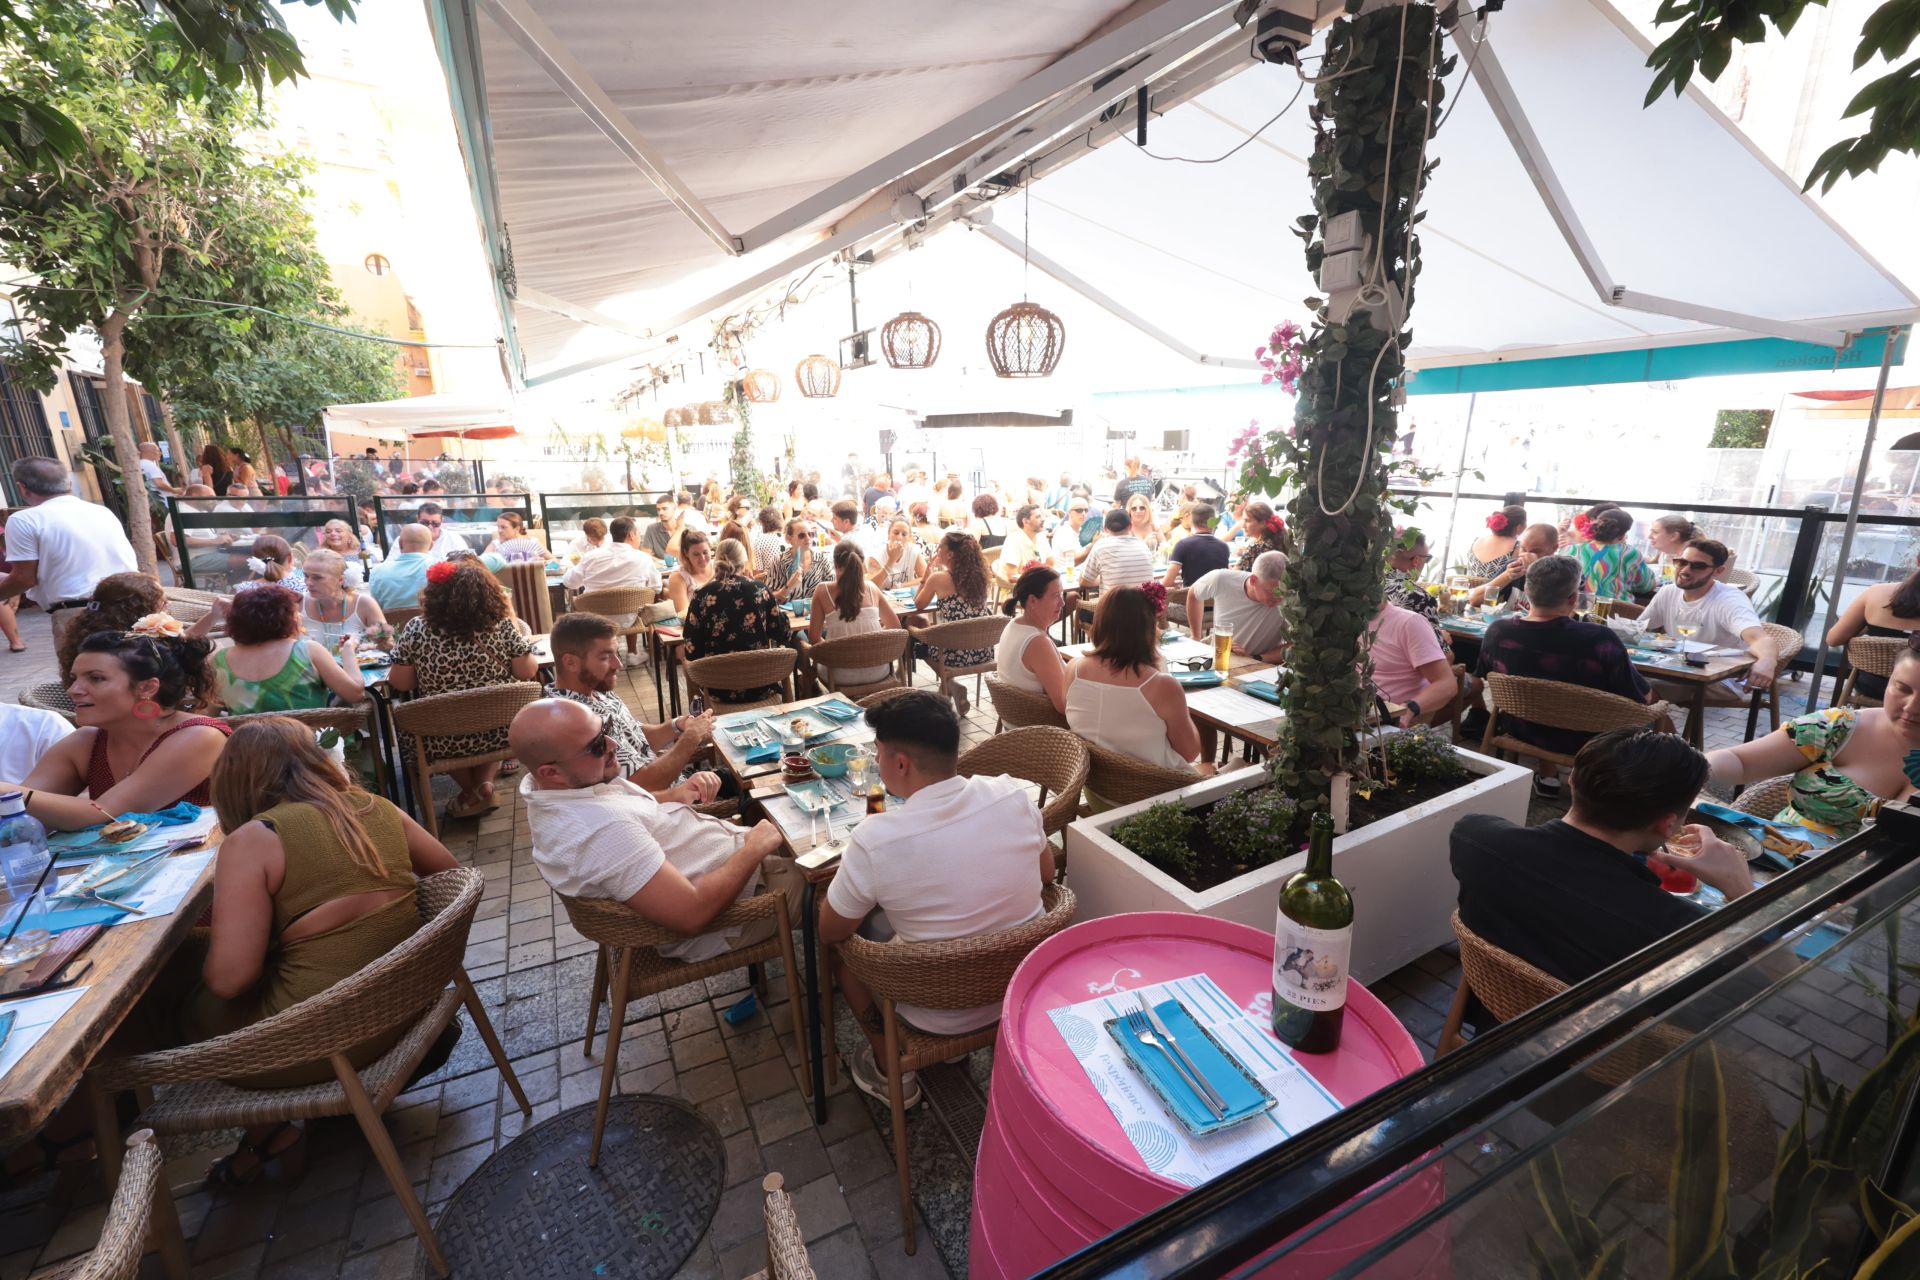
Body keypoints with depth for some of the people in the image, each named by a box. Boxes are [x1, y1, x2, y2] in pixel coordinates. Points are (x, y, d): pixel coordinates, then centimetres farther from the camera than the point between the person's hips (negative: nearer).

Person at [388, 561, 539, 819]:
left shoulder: (416, 629, -12)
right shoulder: (503, 626, -13)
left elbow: (400, 683, -5)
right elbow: (528, 672, -7)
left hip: (444, 742, 0)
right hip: (500, 732, 1)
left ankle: (472, 794, 33)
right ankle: (485, 782, 21)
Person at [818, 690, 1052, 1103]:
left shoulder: (874, 840, -28)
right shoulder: (1014, 794, -17)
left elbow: (830, 933, -11)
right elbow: (1046, 874, 1)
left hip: (939, 1014, -4)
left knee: (841, 939, 19)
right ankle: (954, 1043, 35)